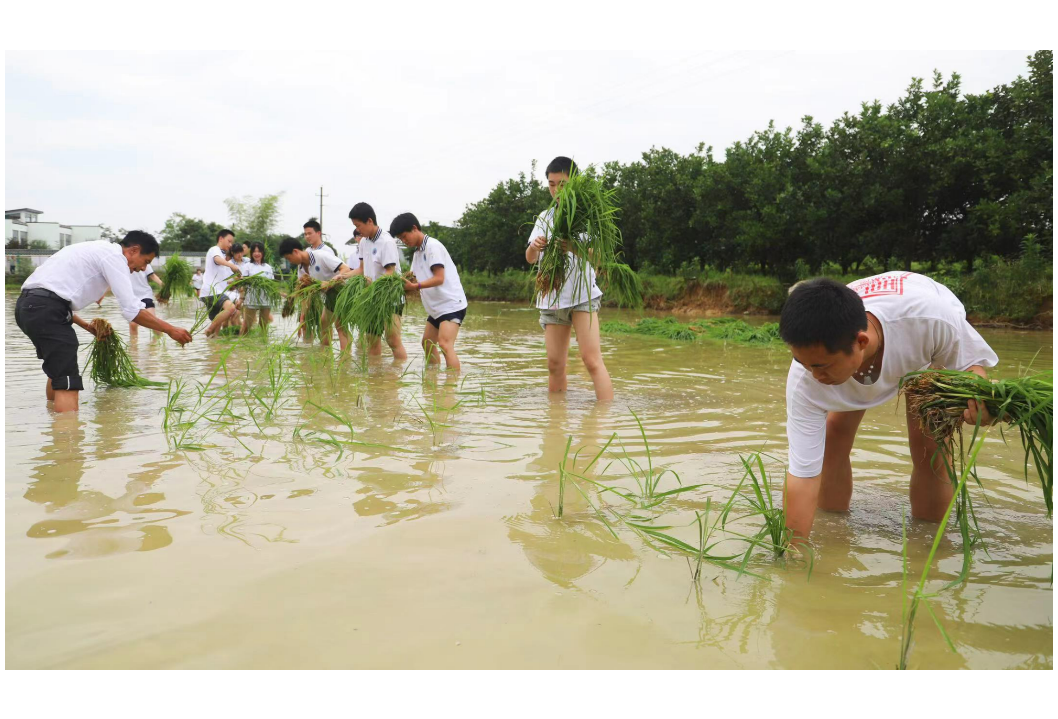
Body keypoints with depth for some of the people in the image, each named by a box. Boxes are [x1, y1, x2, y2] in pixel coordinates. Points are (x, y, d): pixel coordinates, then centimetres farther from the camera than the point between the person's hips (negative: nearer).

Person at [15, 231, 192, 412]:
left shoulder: (97, 250, 25)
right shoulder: (114, 256, -4)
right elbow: (132, 309, -12)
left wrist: (86, 326, 24)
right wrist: (170, 329, -7)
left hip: (27, 304, 10)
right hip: (46, 309, -10)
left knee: (58, 370, 27)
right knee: (67, 383, -12)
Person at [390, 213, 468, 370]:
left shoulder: (433, 246, -13)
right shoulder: (417, 252, 15)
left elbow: (439, 278, -22)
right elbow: (419, 280, 9)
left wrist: (415, 286, -29)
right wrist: (406, 282, -9)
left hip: (451, 304, -10)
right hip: (436, 307, 10)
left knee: (445, 344, -22)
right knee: (427, 343, 19)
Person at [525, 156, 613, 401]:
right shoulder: (545, 217, 13)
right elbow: (530, 259, 6)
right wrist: (534, 246, -18)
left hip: (582, 295, -4)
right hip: (551, 297, 4)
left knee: (592, 360, -14)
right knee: (555, 364, 5)